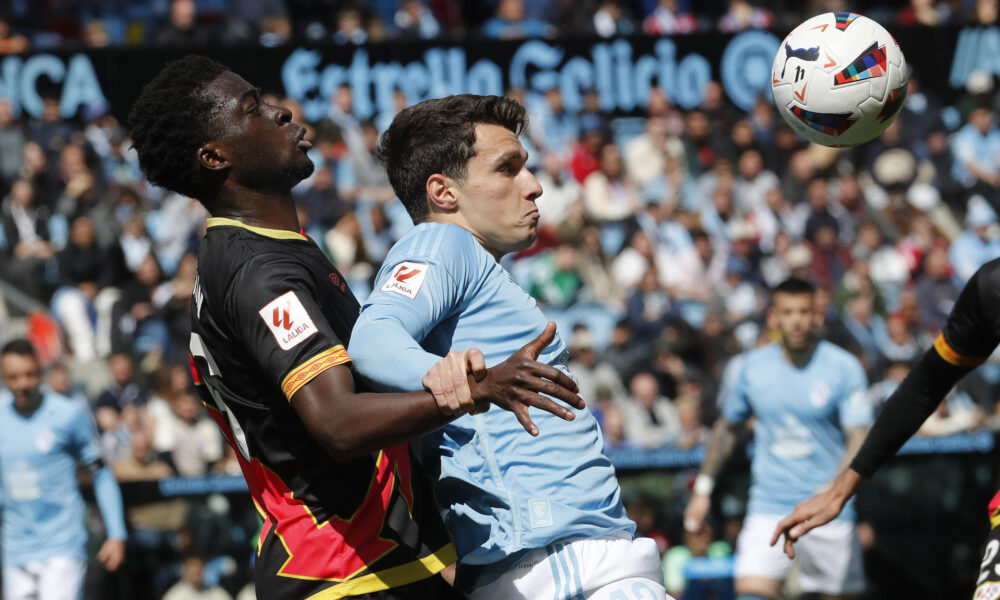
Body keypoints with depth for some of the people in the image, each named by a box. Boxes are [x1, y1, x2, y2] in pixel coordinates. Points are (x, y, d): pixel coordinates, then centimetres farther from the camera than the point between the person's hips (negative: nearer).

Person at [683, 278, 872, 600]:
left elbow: (858, 441, -11)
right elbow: (727, 427, 18)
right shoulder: (753, 366, 3)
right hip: (768, 509, 1)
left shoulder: (844, 367, -6)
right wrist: (703, 488, 18)